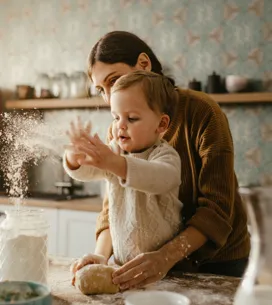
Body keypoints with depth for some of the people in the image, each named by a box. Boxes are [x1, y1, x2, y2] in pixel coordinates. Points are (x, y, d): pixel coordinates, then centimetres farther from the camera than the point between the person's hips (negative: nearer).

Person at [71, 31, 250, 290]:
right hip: (160, 261, 4)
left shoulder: (201, 111, -21)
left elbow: (217, 207, -25)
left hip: (216, 260, -3)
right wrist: (101, 255, -26)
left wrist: (166, 256, -38)